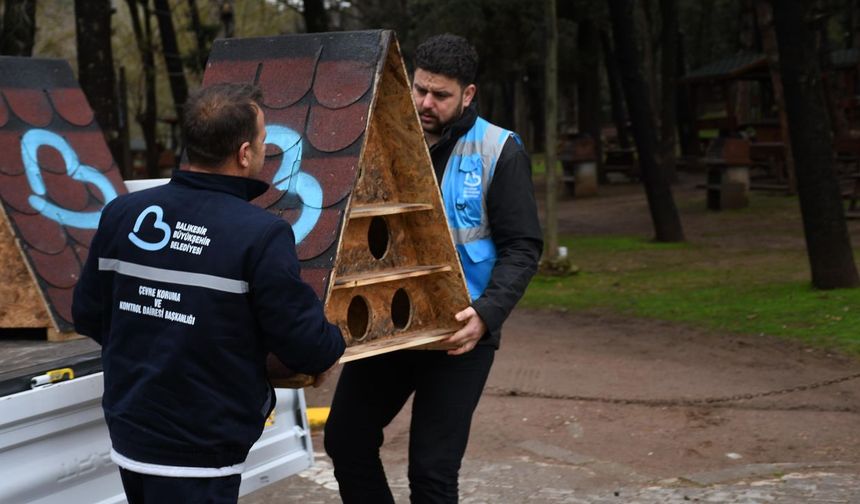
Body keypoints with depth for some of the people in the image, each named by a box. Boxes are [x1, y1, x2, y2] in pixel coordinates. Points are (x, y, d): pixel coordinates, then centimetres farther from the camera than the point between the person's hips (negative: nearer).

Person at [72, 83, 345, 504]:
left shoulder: (122, 214, -4)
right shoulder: (261, 235, -19)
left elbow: (88, 315, 7)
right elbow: (309, 349, -15)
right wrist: (333, 343, 8)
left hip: (128, 437, 5)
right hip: (200, 456, -5)